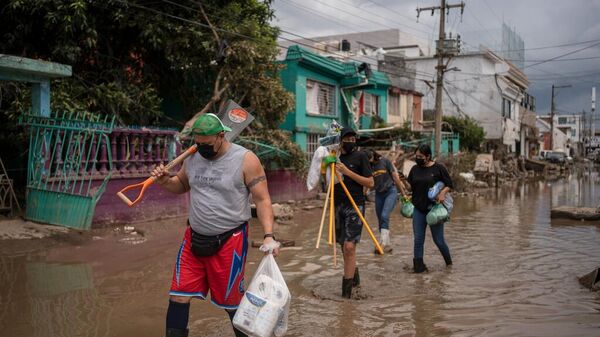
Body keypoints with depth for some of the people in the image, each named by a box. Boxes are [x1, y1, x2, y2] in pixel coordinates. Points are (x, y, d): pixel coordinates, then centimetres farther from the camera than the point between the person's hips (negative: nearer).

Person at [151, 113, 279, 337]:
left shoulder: (245, 159, -13)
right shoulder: (193, 157, 3)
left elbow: (262, 200, -11)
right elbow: (182, 185, 20)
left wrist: (268, 236, -21)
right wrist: (165, 182, -3)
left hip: (229, 241, -5)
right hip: (193, 239, 5)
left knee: (231, 301, 9)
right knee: (178, 295, 5)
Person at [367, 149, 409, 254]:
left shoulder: (385, 162, -9)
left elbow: (395, 177, -3)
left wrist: (403, 193, 2)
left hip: (391, 191, -5)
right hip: (379, 194, 5)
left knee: (384, 216, -21)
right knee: (381, 221, 6)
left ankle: (382, 243, -24)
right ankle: (387, 245, 18)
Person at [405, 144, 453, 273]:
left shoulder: (438, 168, -5)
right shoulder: (415, 169, 6)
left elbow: (449, 184, -3)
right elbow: (410, 186, 16)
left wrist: (443, 192, -18)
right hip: (418, 209, 4)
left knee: (438, 240, 4)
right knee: (418, 239, 2)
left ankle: (449, 262, 27)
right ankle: (418, 265, 10)